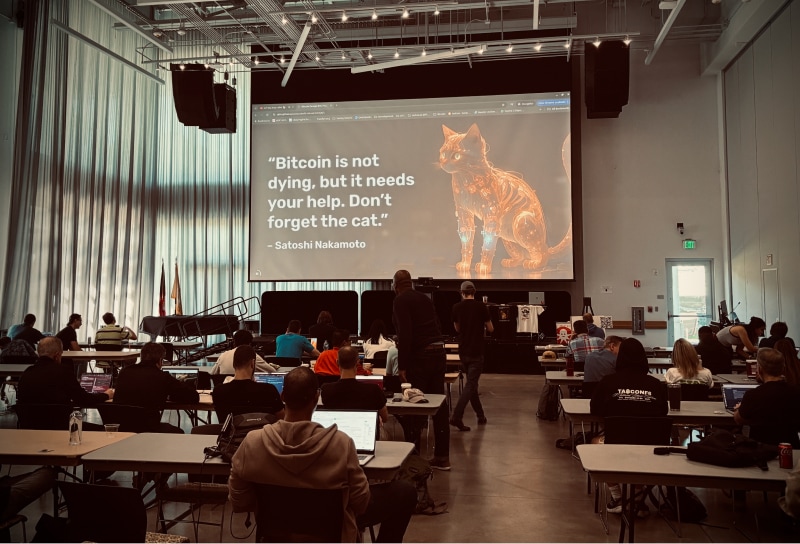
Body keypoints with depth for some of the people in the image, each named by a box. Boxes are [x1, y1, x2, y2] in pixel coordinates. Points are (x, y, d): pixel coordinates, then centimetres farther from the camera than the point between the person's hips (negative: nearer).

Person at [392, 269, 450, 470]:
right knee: (439, 405, 10)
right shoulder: (424, 298, 16)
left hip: (420, 356, -7)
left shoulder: (400, 301, -7)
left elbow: (405, 334, -16)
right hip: (438, 353, 7)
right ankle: (442, 456, 17)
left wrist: (402, 366, -16)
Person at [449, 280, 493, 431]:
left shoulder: (456, 307, 1)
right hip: (476, 352, -4)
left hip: (463, 351, 4)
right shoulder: (481, 307, -9)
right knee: (470, 385, -6)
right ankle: (456, 416, -18)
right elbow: (490, 329, -1)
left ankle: (480, 416, 24)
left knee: (471, 383, 17)